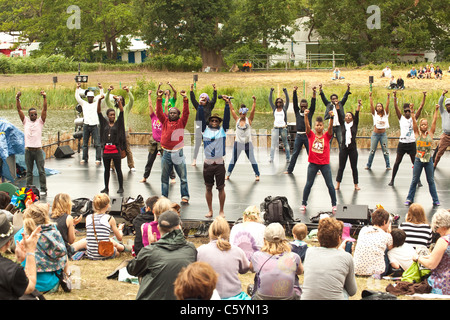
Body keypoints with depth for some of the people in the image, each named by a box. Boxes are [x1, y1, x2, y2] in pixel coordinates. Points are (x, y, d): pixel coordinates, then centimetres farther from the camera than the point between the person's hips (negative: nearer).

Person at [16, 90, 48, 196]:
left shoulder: (40, 121, 5)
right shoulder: (25, 121, 9)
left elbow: (44, 109, -6)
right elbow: (19, 109, 3)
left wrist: (45, 98, -17)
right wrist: (17, 99, -9)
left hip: (38, 149, -2)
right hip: (28, 150, 2)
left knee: (41, 170, -2)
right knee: (29, 171, 8)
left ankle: (43, 189, 2)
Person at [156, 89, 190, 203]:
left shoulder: (181, 122, 4)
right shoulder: (165, 121, 9)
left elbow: (186, 112, -6)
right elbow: (159, 112, 2)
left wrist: (185, 98, -13)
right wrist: (159, 98, -6)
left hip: (178, 153, -2)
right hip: (166, 153, 2)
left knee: (183, 177, 1)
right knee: (164, 177, 8)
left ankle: (185, 196, 7)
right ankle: (164, 196, 17)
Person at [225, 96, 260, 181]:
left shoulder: (249, 120, -3)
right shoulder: (237, 120, 3)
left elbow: (253, 110, -12)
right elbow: (232, 110, 2)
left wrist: (254, 101, -21)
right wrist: (229, 102, -3)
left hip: (248, 143, -2)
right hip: (238, 143, 2)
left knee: (252, 160, 1)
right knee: (233, 159, 8)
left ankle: (257, 174, 9)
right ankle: (228, 174, 16)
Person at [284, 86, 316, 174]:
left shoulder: (310, 112, 4)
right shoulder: (297, 112, 8)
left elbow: (313, 103, -6)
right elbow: (295, 102, -1)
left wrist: (314, 92, -18)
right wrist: (294, 91, -12)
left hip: (307, 135, -2)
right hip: (299, 136, 2)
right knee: (295, 154, 6)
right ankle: (289, 169, 11)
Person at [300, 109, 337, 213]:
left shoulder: (327, 136, 0)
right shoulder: (311, 135, 1)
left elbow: (330, 127, -16)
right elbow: (307, 126, -14)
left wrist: (331, 117, -34)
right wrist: (306, 116, -31)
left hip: (325, 163, 0)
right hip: (313, 163, 0)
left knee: (330, 185, 3)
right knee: (308, 184, 6)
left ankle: (334, 204, 13)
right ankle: (303, 204, 16)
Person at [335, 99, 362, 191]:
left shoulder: (355, 124, 4)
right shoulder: (343, 124, 6)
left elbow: (357, 115, -6)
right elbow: (339, 115, -3)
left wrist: (359, 105, -18)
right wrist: (337, 105, -13)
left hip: (353, 148, 0)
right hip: (343, 148, 1)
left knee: (354, 167, 5)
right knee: (341, 167, 4)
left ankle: (356, 184, 12)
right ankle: (338, 184, 9)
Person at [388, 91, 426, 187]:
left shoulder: (414, 118, 5)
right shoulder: (401, 118, 3)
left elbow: (421, 107, -1)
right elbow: (396, 107, -7)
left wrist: (424, 97, -8)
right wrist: (394, 97, -17)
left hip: (412, 143, 1)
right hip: (402, 143, -1)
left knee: (415, 162, 5)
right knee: (397, 162, 3)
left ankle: (418, 180, 15)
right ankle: (392, 179, 10)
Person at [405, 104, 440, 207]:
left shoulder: (430, 134, 2)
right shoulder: (417, 133, 1)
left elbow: (434, 121, 0)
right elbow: (414, 121, -5)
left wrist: (436, 110, -3)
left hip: (428, 160, 0)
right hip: (418, 159, 0)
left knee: (431, 181, 8)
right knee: (414, 180, 7)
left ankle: (435, 200, 13)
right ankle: (409, 199, 16)